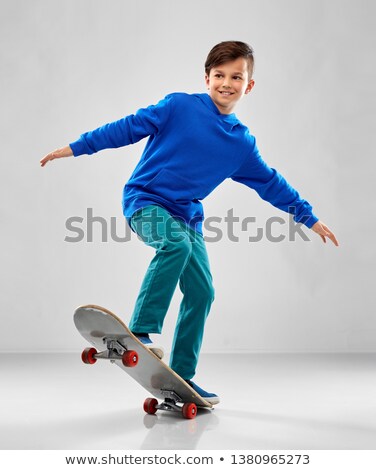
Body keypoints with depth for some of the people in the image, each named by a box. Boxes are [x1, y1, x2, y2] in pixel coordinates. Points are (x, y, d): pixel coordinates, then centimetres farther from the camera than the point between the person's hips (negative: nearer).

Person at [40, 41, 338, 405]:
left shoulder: (242, 143, 6)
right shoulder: (179, 106, -7)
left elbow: (270, 183, 15)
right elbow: (129, 127, -4)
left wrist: (309, 217, 19)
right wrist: (76, 147, -5)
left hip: (187, 214, 5)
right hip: (145, 199, -5)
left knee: (201, 293, -1)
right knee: (176, 242, -36)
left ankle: (181, 376, 12)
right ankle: (141, 330, -27)